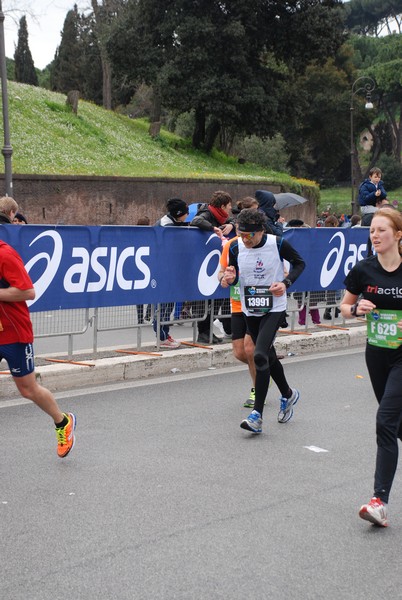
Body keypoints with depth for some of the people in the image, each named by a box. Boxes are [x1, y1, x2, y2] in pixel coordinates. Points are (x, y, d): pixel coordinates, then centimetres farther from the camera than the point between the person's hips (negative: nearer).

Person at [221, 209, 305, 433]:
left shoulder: (278, 244, -14)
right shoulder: (236, 248, -6)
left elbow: (300, 263, 1)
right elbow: (232, 276, 6)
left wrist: (286, 283, -14)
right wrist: (228, 278, -18)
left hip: (275, 308, -5)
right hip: (250, 311, 5)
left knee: (260, 356, -19)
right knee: (269, 356, 18)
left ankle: (257, 415, -16)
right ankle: (288, 394, 44)